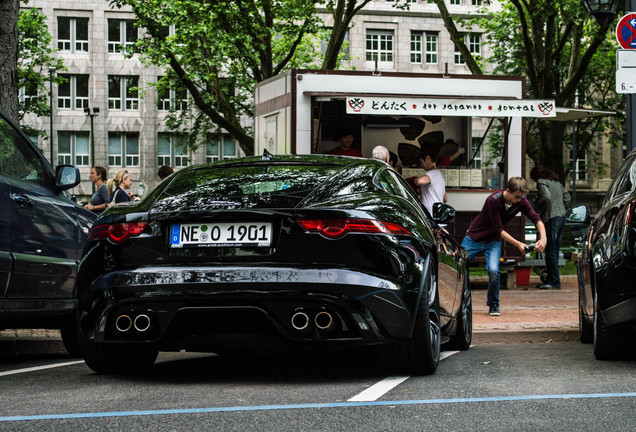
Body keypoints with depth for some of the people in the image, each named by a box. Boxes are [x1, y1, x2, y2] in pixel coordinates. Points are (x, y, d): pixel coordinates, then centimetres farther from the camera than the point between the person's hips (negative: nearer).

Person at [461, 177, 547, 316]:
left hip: (493, 241, 3)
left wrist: (543, 238, -29)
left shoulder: (521, 201, -12)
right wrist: (518, 244, -30)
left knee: (493, 271, -20)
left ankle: (493, 305, -2)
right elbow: (499, 230, -25)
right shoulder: (494, 200, -27)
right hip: (474, 238, -2)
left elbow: (536, 219, -11)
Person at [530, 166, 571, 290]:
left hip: (551, 218, -9)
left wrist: (539, 209, -6)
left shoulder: (542, 182, -6)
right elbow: (567, 198, 21)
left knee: (551, 252, -5)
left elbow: (546, 197, -21)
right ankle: (550, 279, 17)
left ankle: (555, 282, -6)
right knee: (554, 250, 12)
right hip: (561, 216, 9)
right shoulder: (557, 182, 18)